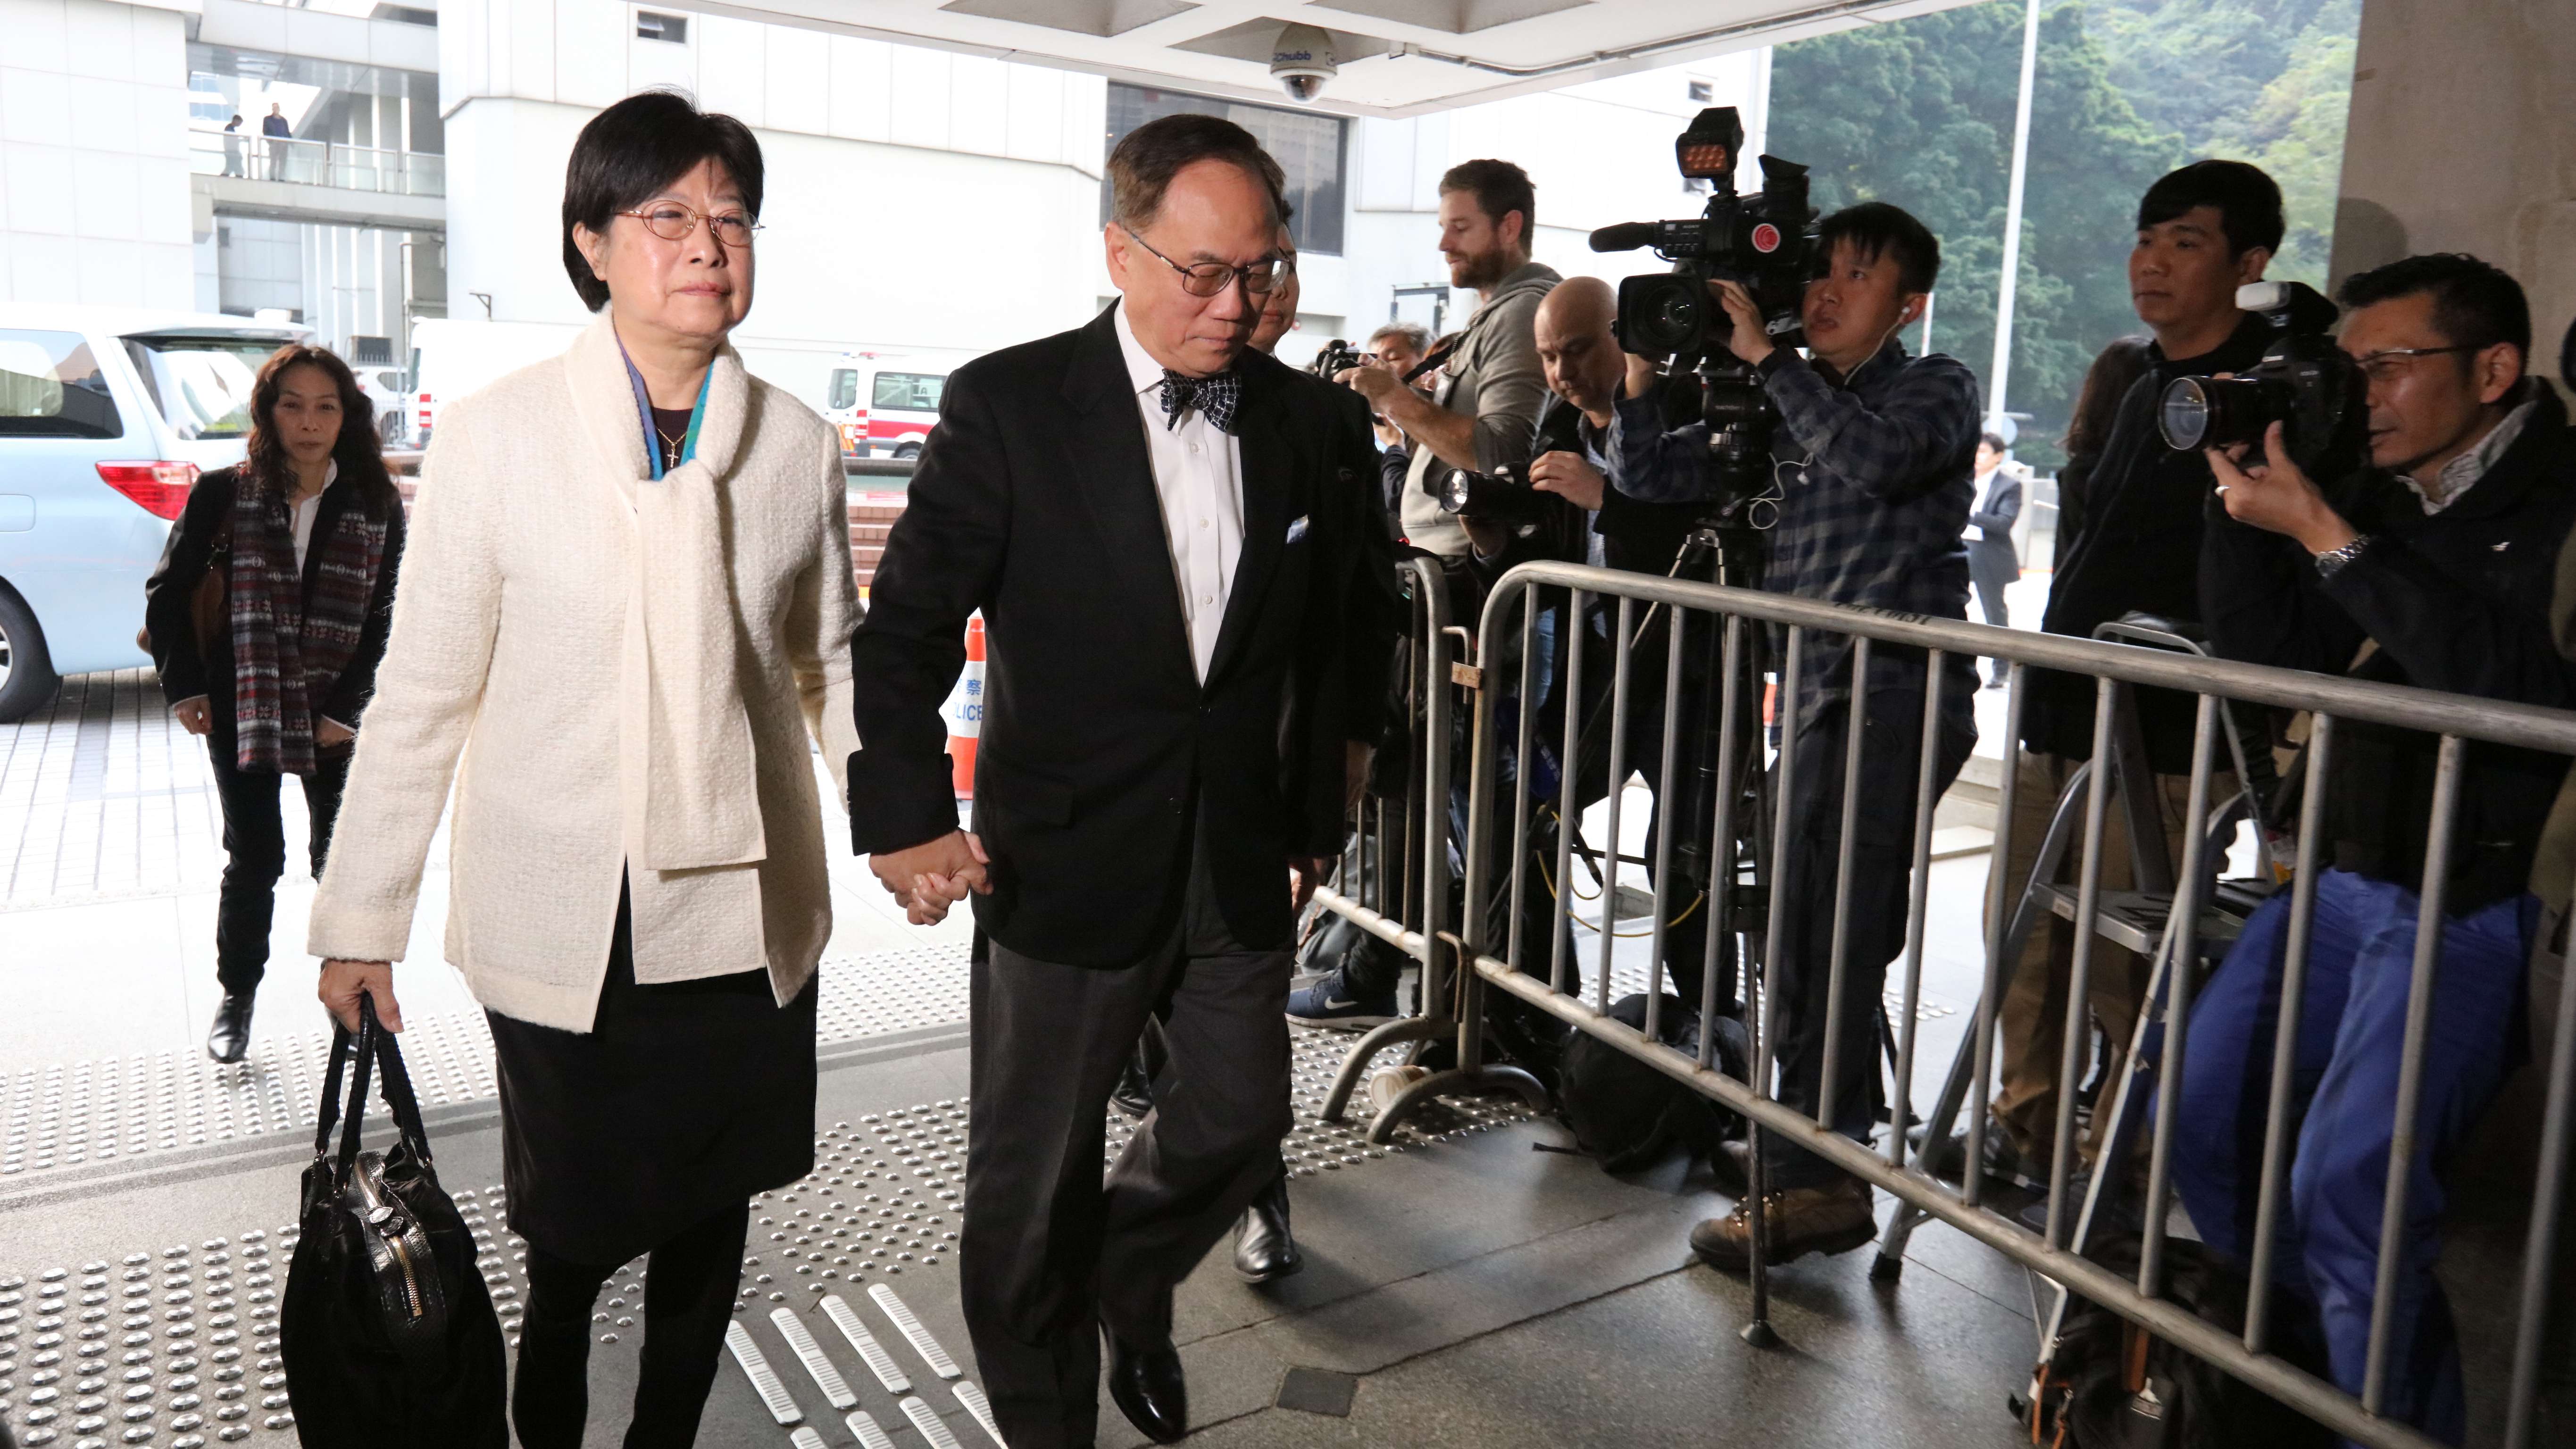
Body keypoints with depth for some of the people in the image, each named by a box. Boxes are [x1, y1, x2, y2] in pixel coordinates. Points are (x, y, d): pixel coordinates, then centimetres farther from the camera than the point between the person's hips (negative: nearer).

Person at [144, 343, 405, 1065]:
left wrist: (346, 709, -7)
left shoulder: (376, 506, -2)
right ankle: (236, 997, 24)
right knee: (253, 857, 5)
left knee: (340, 856, 4)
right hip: (241, 706, 0)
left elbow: (385, 620, -2)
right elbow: (168, 593, 6)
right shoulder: (224, 495, -2)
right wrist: (185, 687, 1)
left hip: (334, 710, 0)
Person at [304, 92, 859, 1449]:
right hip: (564, 925, -2)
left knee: (709, 1227, 16)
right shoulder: (495, 436, -8)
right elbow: (422, 692, -3)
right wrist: (360, 920, 0)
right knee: (573, 1236, 11)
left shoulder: (800, 446, 1)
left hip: (748, 914, 3)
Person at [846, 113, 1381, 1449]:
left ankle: (1131, 1294, 50)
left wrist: (1311, 823, 15)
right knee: (1032, 1184, 11)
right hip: (1064, 868, -4)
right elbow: (906, 627, -9)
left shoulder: (1304, 425, 3)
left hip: (1240, 870, 4)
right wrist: (906, 818, -17)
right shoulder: (1010, 406, -10)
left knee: (1237, 1129, 17)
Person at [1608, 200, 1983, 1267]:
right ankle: (1833, 1164, 24)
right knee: (1835, 941, 12)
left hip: (1897, 697, -7)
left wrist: (1764, 354, -16)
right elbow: (1650, 476, 15)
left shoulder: (1935, 388, 2)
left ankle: (1807, 1179, -3)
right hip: (1820, 695, 7)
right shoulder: (1786, 409, 18)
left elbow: (1872, 457, -20)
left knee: (1820, 941, -11)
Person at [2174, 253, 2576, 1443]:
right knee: (2200, 1102, 5)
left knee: (2347, 1180, -18)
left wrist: (2323, 535, -21)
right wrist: (2242, 501, -4)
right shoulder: (2384, 495, 11)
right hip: (2349, 874, 7)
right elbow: (2269, 654, 8)